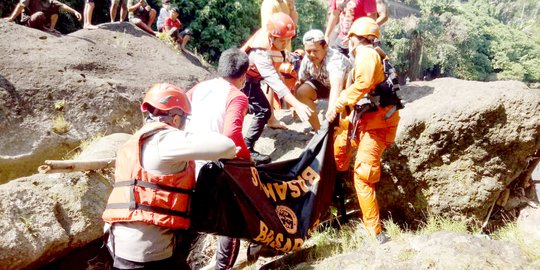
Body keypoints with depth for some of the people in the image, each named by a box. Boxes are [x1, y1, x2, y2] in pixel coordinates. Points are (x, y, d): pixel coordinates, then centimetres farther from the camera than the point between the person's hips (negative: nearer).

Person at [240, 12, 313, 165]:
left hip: (251, 77, 9)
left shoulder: (270, 34, -18)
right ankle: (247, 150, -12)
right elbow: (275, 82, -50)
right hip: (244, 79, -9)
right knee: (263, 111, -19)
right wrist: (296, 105, -59)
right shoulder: (261, 52, -41)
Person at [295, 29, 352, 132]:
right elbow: (300, 81, -5)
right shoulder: (307, 59, -20)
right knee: (301, 91, -17)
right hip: (325, 84, 5)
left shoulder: (335, 59, -39)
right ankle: (318, 130, -5)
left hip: (346, 87, -5)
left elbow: (336, 87, -55)